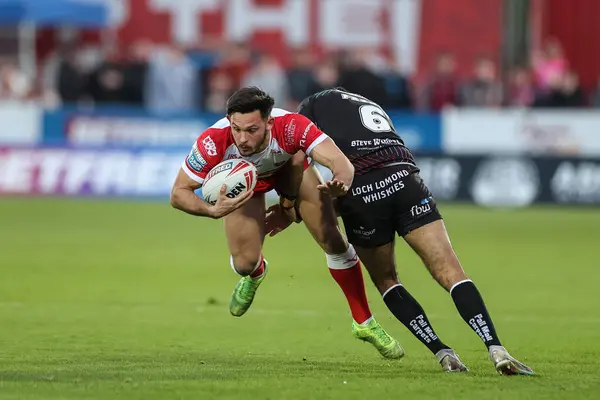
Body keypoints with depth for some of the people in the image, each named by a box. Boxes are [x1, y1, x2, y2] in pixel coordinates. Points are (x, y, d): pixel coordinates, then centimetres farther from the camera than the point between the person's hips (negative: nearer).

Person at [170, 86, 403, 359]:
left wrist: (340, 183, -73)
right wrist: (212, 210, -52)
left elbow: (341, 163, -49)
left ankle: (364, 323, 10)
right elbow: (178, 193, -32)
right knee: (244, 263, -9)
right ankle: (255, 273, 34)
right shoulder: (214, 143, -42)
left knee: (334, 242, -10)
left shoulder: (291, 127, -44)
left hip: (291, 166, 0)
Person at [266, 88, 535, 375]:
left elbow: (296, 157, 6)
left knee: (386, 281, 18)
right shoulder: (373, 107, 37)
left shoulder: (314, 104, 22)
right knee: (450, 272, -1)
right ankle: (496, 350, -17)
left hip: (360, 195, -3)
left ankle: (443, 353, 7)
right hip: (403, 178, 3)